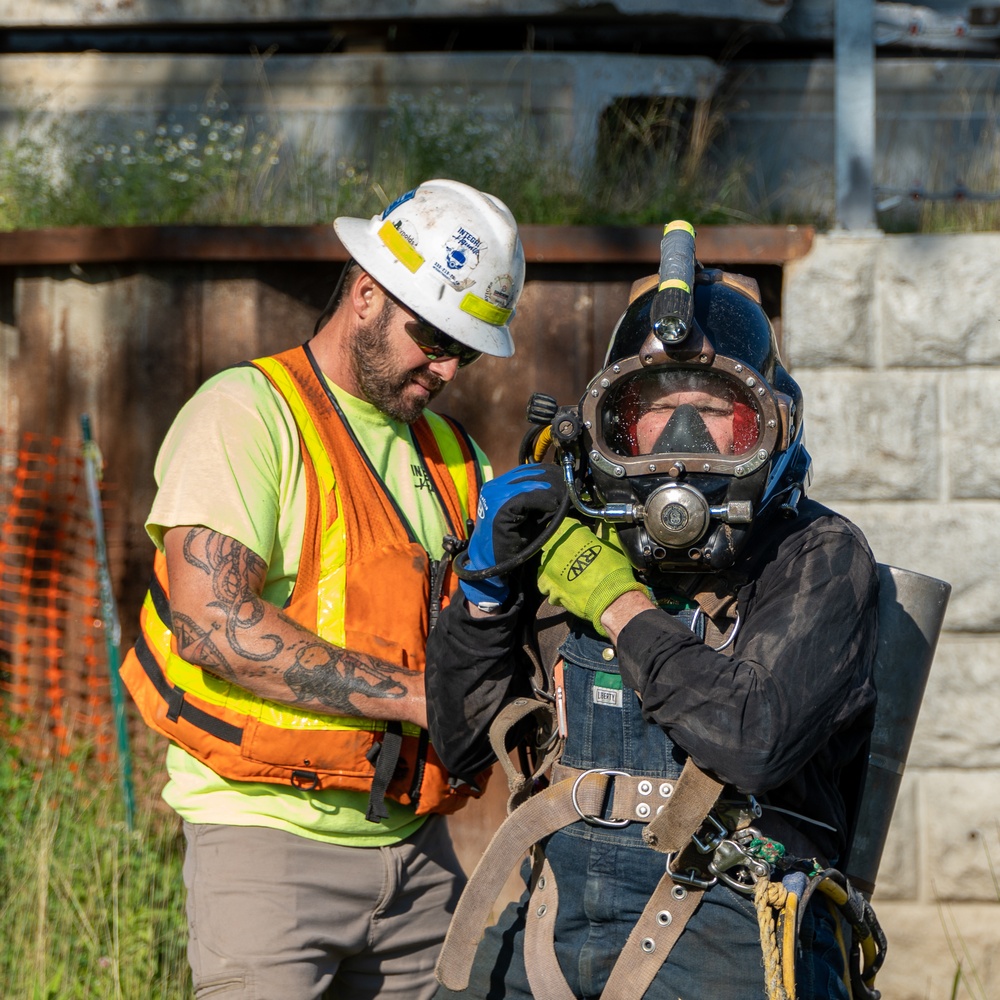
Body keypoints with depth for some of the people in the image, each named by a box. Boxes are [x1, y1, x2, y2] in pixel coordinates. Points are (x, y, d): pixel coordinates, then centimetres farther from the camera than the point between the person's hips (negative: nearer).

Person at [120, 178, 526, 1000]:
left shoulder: (453, 454, 17)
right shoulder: (250, 412, -6)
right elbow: (211, 623, -18)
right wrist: (418, 697, -19)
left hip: (416, 844, 7)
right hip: (272, 836, -6)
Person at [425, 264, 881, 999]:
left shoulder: (820, 558, -2)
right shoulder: (575, 544, 11)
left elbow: (754, 740, -19)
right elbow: (463, 744, 16)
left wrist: (617, 601, -11)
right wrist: (487, 582, 2)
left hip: (721, 933, -4)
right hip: (559, 916, 4)